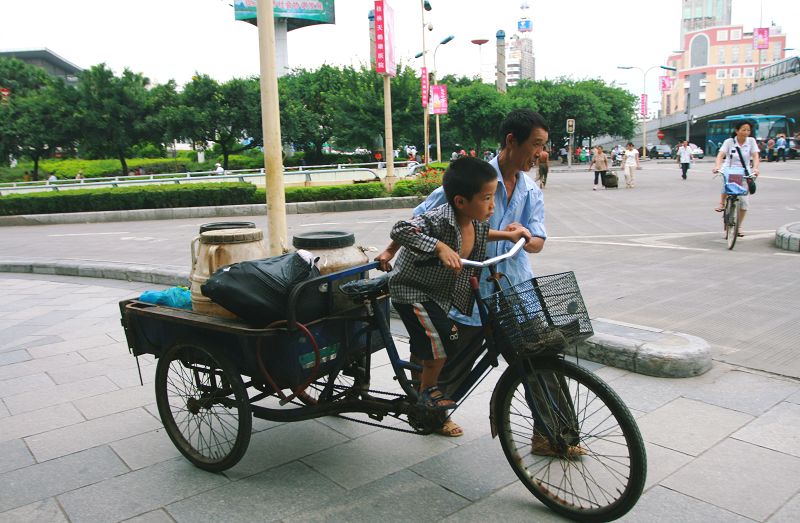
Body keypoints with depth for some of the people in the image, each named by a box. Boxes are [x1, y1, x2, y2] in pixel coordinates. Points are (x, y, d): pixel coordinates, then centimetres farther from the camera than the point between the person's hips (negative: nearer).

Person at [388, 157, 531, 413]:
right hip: (413, 289, -8)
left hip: (444, 290, 8)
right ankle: (428, 390, 14)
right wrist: (441, 248, -48)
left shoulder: (477, 220, -7)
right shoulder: (439, 219, -33)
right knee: (439, 346, -13)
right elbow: (400, 229, -43)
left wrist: (507, 235, 5)